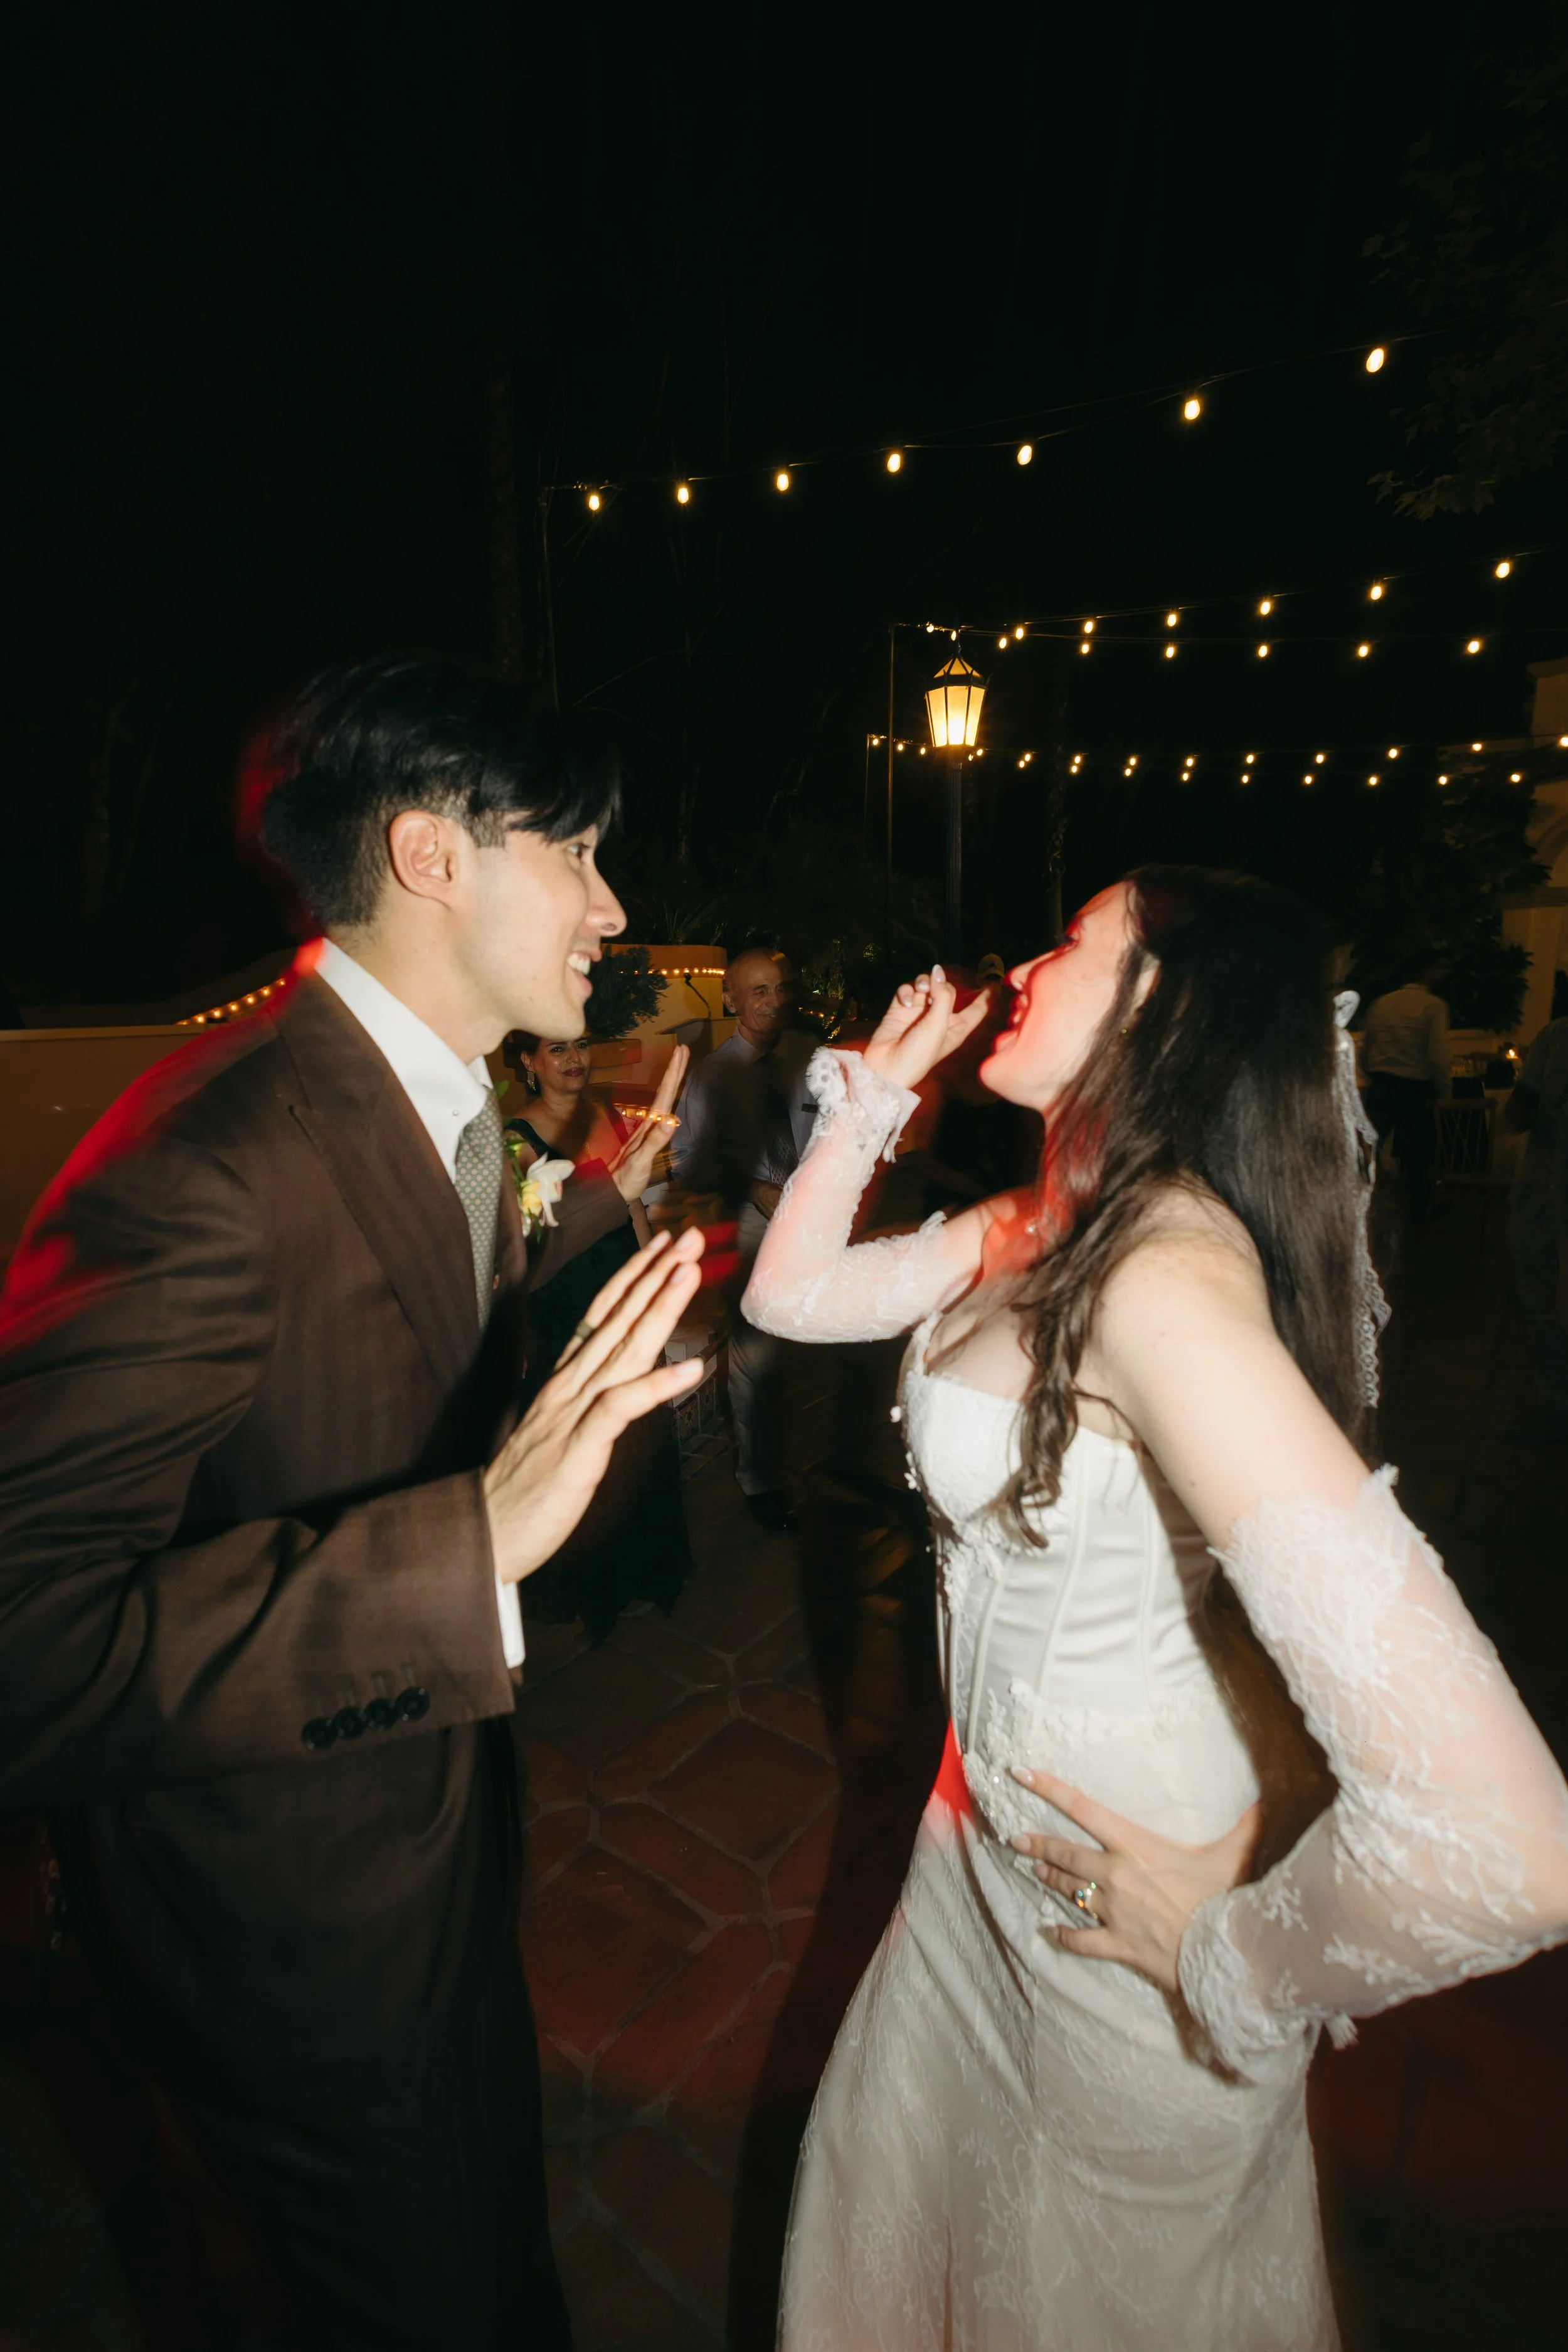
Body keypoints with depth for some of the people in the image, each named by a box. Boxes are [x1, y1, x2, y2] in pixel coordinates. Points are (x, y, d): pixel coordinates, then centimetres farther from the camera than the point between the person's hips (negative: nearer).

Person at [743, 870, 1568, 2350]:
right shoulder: (1037, 1230, -6)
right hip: (997, 1823, 7)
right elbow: (789, 1293, 5)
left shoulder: (1170, 1278, -35)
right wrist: (872, 1094, -4)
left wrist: (1232, 1952, -21)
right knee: (900, 2172, 33)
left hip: (1126, 1877, -7)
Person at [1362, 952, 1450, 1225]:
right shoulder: (1434, 1006, -10)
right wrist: (1443, 1090, -5)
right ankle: (1417, 1216, 22)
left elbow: (1365, 1050, 7)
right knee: (1417, 1154, 11)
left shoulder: (1381, 1003, 5)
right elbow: (1437, 1056, -17)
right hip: (1414, 1088, -4)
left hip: (1379, 1085, 4)